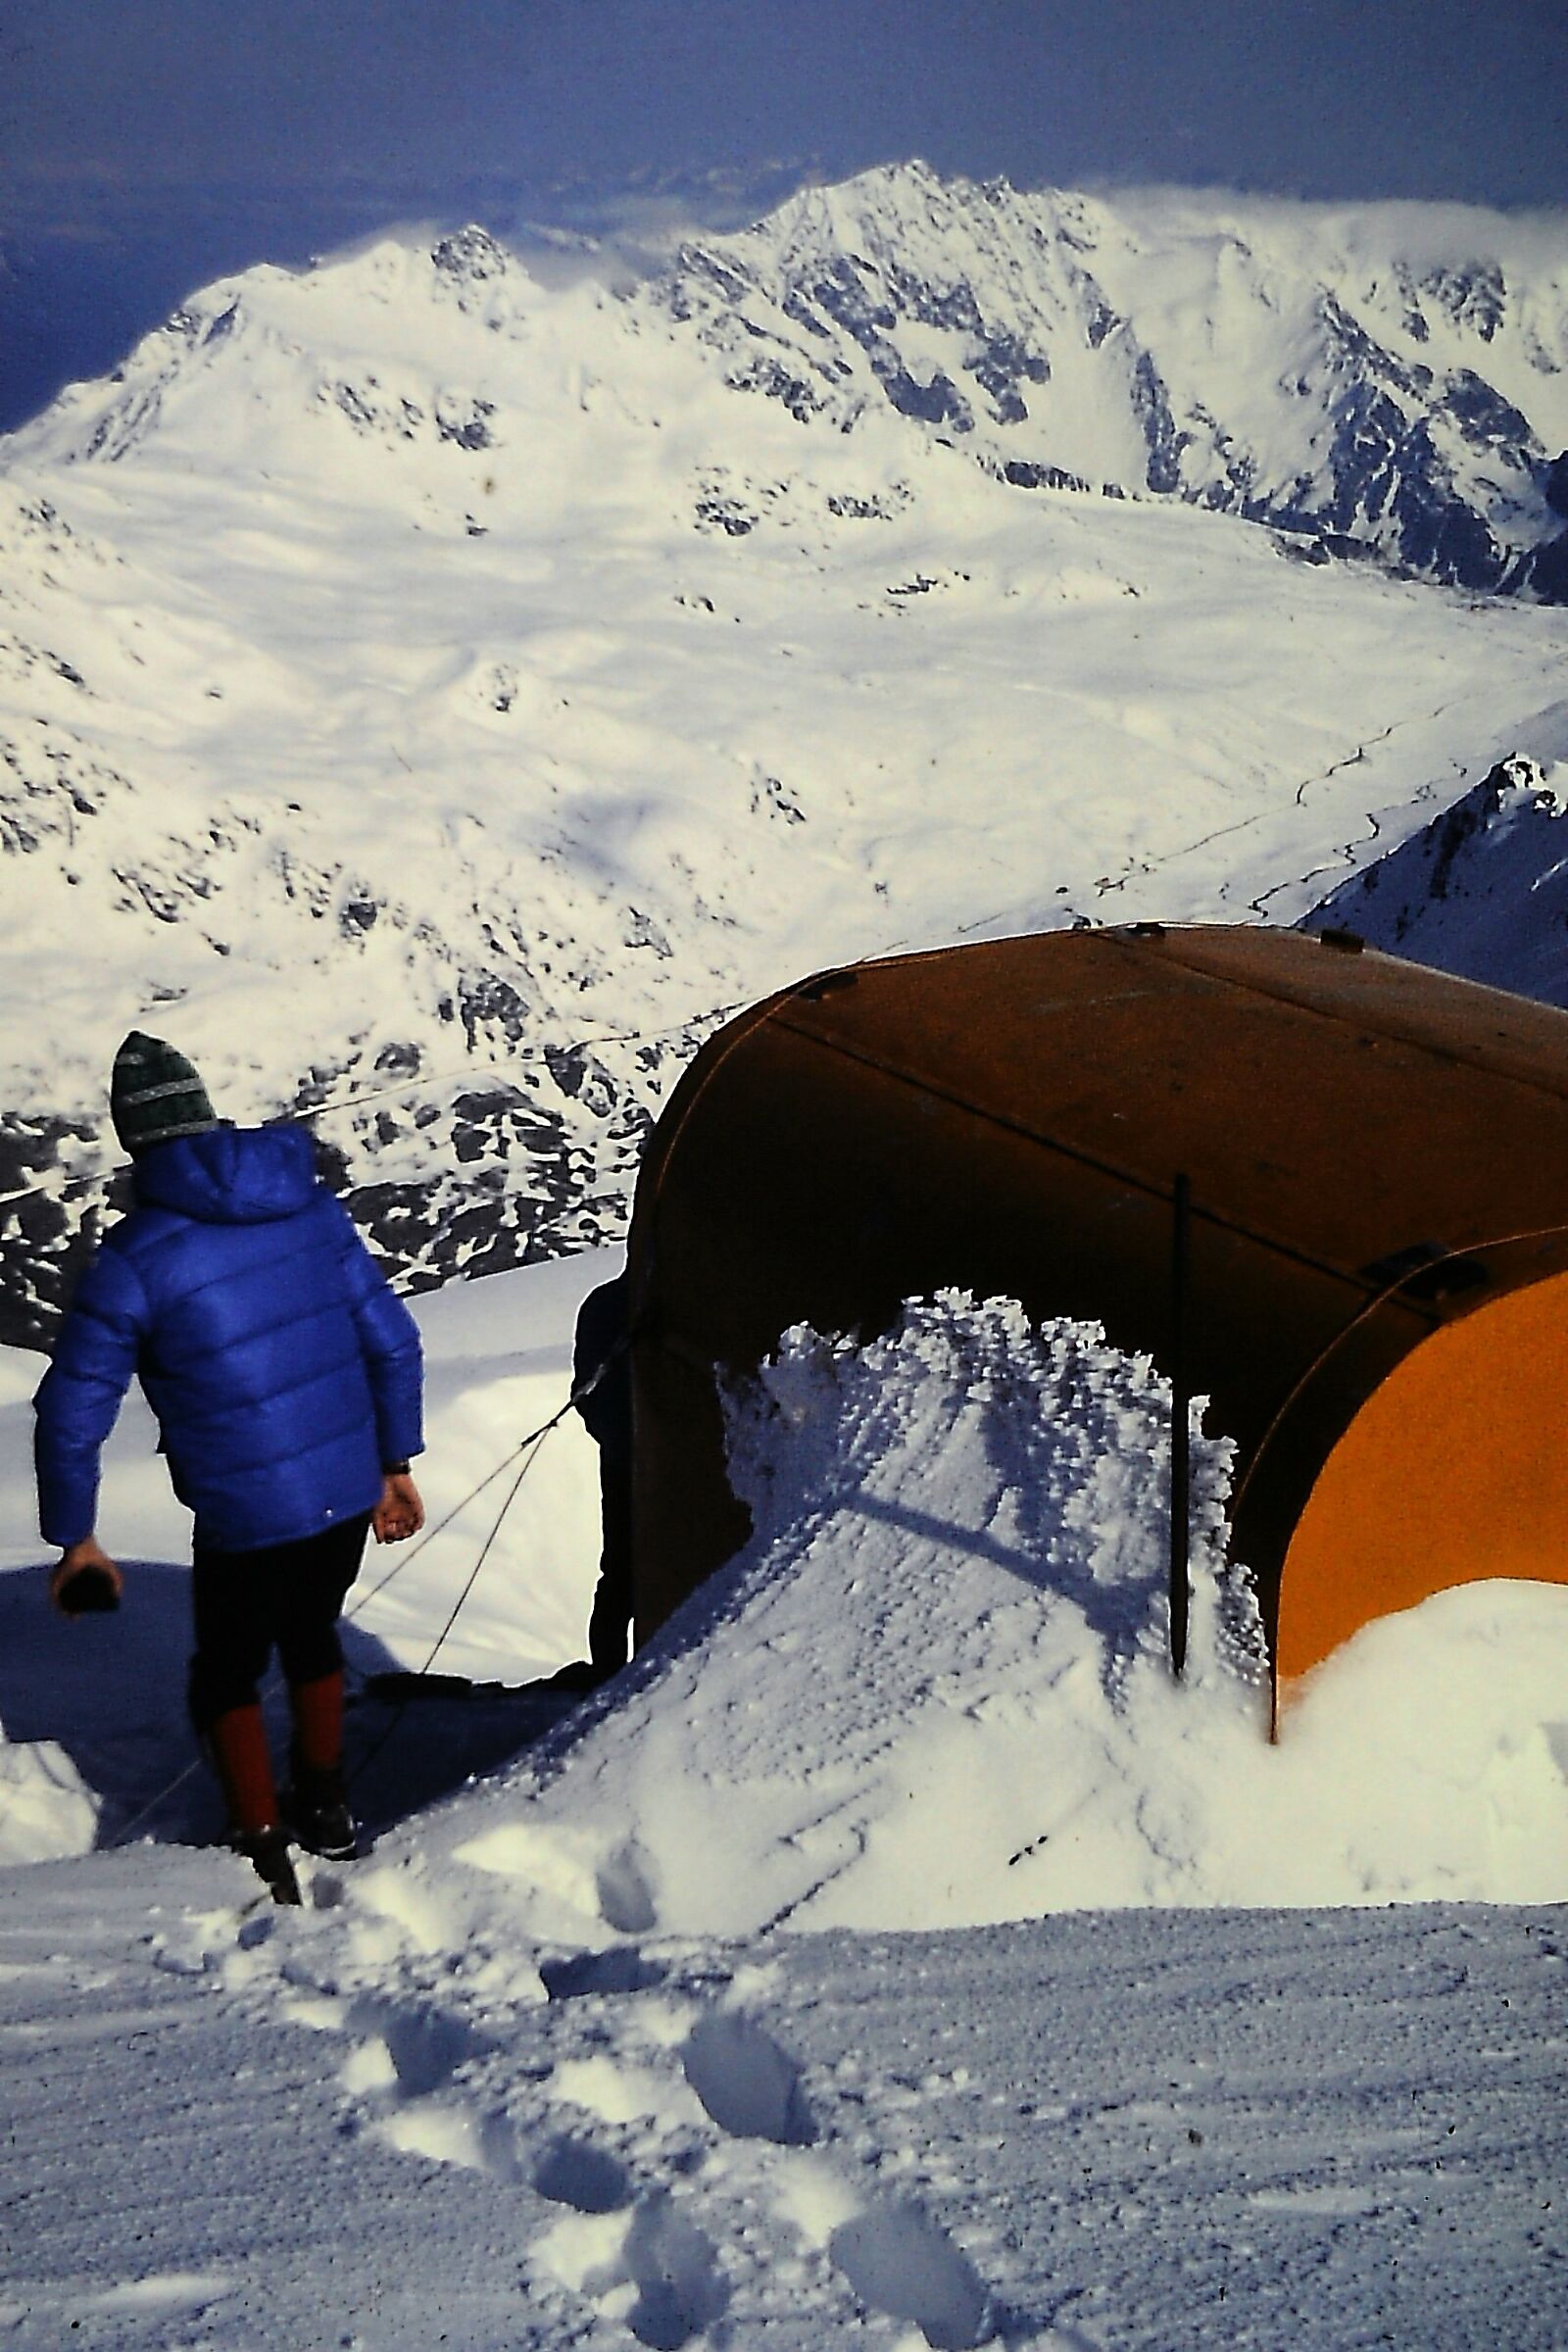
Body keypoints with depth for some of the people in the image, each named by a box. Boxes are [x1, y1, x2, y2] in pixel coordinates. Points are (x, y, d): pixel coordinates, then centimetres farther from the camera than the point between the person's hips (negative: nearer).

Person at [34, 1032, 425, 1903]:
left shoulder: (136, 1258, -14)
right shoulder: (315, 1208, 0)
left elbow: (72, 1413, -10)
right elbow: (394, 1341, 7)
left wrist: (75, 1539, 3)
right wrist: (396, 1464, 18)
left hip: (246, 1520, -5)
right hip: (351, 1496, 5)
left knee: (227, 1677, 20)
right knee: (312, 1635, 31)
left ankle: (266, 1856, 18)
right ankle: (326, 1808, 46)